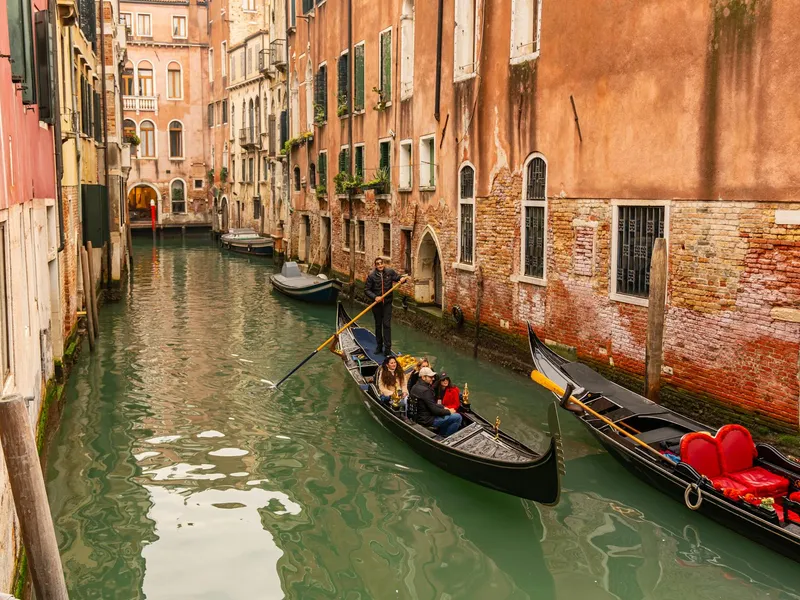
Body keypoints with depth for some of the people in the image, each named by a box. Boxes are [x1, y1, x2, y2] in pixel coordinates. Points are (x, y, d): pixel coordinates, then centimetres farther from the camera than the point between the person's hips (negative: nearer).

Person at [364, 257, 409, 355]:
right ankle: (379, 346, 24)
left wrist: (403, 278, -17)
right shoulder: (371, 276, -5)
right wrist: (375, 297, -19)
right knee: (378, 325, 12)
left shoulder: (390, 272, -1)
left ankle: (387, 348, -3)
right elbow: (366, 290, -4)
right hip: (376, 304, 0)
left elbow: (398, 277, 7)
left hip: (387, 303, 0)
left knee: (387, 325, -4)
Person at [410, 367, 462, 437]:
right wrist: (449, 411, -7)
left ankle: (441, 435, 29)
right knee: (458, 417, -10)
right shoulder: (425, 390, -24)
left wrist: (443, 407, 10)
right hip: (427, 420, -10)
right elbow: (435, 410, -22)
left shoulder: (415, 387, 7)